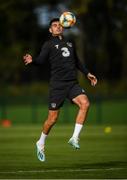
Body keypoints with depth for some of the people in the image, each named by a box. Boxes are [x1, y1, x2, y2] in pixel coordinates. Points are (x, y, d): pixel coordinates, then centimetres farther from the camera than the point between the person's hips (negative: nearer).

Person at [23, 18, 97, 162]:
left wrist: (87, 74, 31)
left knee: (85, 103, -22)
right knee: (53, 118, -3)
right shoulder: (49, 44, 3)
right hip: (57, 85, -4)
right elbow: (41, 60, -11)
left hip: (72, 84, 4)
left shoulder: (70, 44, 20)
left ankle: (75, 138, -15)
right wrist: (32, 61, -32)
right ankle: (41, 144, 21)